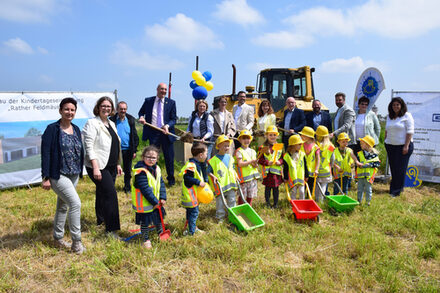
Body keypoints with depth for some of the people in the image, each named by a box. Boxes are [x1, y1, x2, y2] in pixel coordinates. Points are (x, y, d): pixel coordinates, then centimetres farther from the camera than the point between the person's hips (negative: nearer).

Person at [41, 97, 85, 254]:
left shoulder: (76, 129, 9)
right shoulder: (52, 129, -10)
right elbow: (45, 153, -12)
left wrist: (79, 171, 13)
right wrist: (46, 177, -16)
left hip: (73, 175, 7)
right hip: (58, 175, -7)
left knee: (63, 206, 17)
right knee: (75, 203, -16)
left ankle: (58, 238, 31)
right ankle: (76, 241, -5)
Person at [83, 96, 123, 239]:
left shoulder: (111, 124, 16)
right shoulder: (92, 123, -9)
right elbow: (89, 146, -16)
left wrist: (118, 164, 20)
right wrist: (95, 167, -23)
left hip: (111, 166, 8)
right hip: (99, 166, -8)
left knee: (102, 194, 18)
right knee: (110, 194, -12)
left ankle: (101, 221, 33)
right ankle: (111, 229, -5)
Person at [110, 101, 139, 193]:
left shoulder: (131, 119, 3)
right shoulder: (112, 120, -2)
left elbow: (135, 135, 5)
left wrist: (134, 150, 0)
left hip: (127, 149, 2)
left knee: (128, 171, 12)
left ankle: (127, 188, 27)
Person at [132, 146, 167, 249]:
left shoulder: (156, 169, 2)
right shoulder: (141, 171, -23)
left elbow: (161, 184, 6)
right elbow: (145, 189, -26)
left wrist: (163, 198, -4)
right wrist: (154, 202, -22)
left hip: (156, 202, 7)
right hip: (144, 203, -7)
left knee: (158, 219, 23)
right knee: (145, 222, 8)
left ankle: (161, 234, 43)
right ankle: (146, 240, 25)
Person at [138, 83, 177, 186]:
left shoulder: (171, 102, 3)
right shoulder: (148, 101, 6)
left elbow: (173, 119, 2)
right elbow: (141, 112, 19)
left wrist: (167, 126, -18)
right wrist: (141, 117, -5)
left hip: (166, 132, 0)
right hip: (153, 133, 0)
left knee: (169, 157, 7)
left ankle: (171, 179, 23)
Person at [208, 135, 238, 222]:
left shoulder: (230, 157, 8)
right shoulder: (214, 160, -9)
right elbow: (209, 171, -3)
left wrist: (235, 175, 9)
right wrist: (213, 176, -19)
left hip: (230, 184, 5)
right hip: (220, 186, -5)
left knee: (232, 201, 13)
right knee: (220, 203, 3)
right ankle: (220, 218, 18)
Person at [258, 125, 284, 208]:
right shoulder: (263, 147, -3)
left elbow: (282, 157, 10)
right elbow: (260, 159, -5)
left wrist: (280, 162, -10)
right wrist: (267, 163, -18)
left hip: (277, 170, 2)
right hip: (267, 171, -2)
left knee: (276, 187, 11)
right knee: (268, 188, 8)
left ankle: (275, 203, 23)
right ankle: (268, 203, 21)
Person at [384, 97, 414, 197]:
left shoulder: (407, 116, -6)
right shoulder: (389, 116, 12)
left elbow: (410, 132, -10)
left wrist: (406, 146, -15)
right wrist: (386, 141, 14)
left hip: (403, 146, -5)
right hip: (390, 146, 6)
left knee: (400, 168, -2)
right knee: (393, 167, 9)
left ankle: (396, 191, 4)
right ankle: (394, 187, 20)